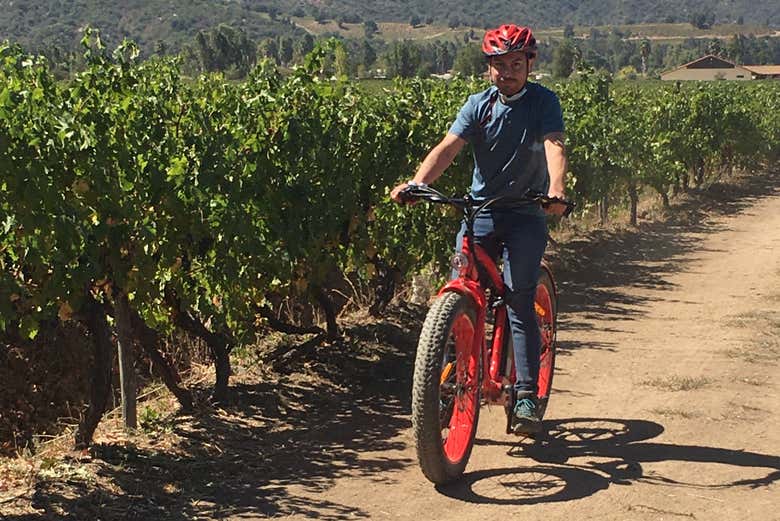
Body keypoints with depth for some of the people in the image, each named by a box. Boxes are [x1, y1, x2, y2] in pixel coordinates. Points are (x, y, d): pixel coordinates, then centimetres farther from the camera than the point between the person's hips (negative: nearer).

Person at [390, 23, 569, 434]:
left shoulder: (543, 102, -5)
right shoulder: (479, 104, 2)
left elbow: (554, 146, -21)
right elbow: (448, 147, -11)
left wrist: (556, 189, -42)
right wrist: (416, 183, -29)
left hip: (525, 216, -3)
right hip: (479, 211, 3)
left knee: (520, 303, -10)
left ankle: (526, 397, -5)